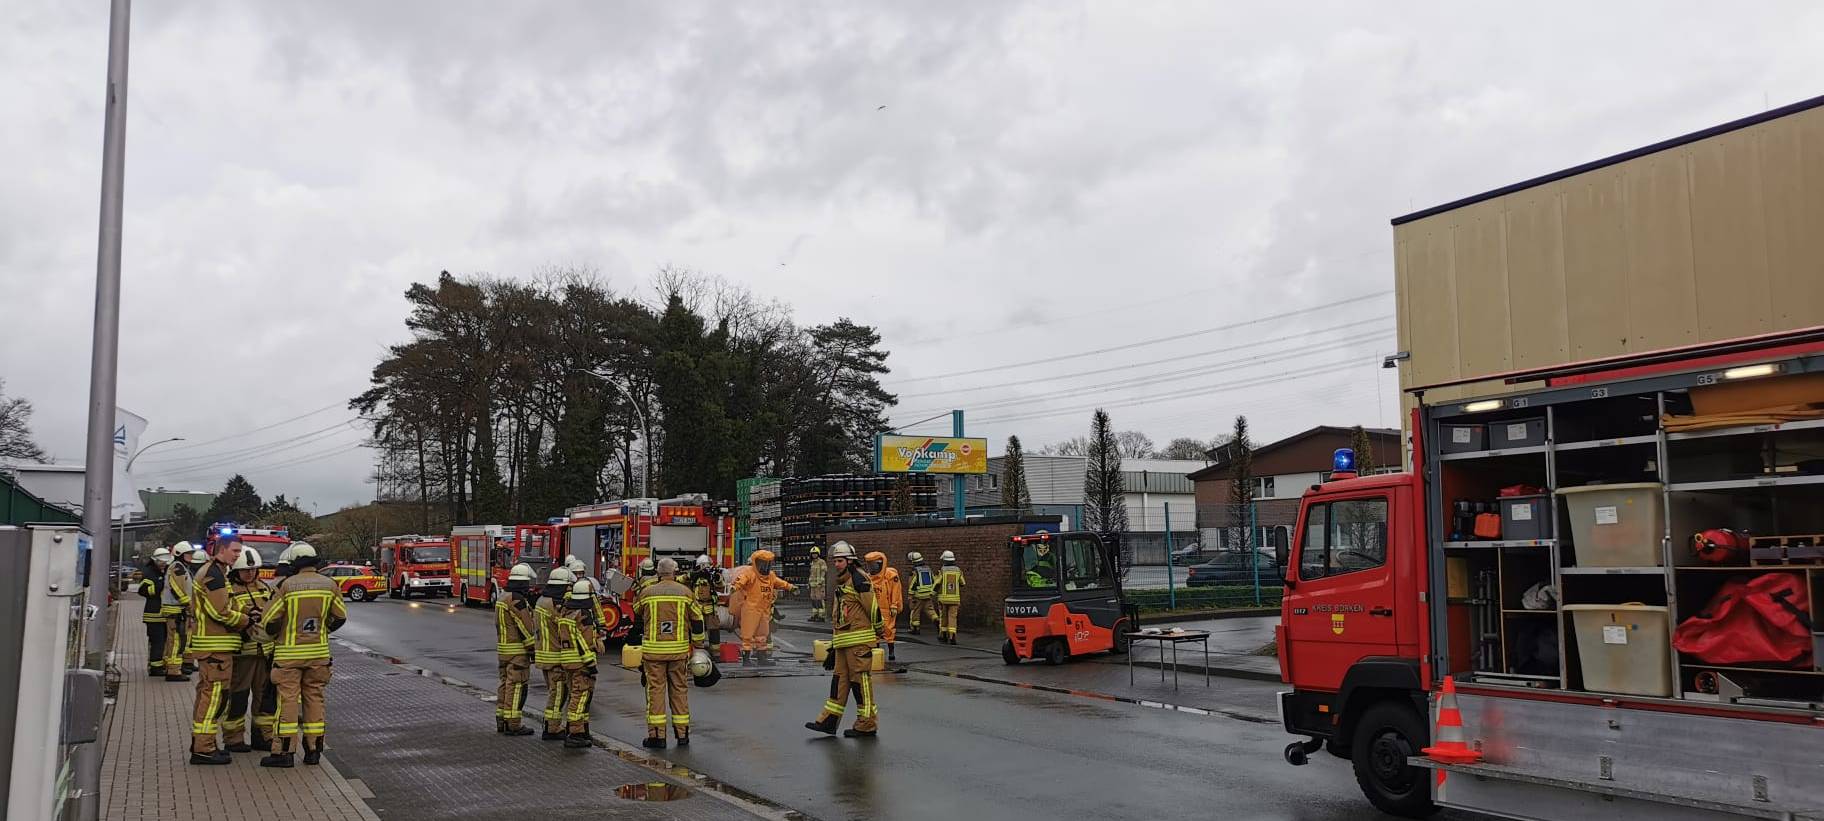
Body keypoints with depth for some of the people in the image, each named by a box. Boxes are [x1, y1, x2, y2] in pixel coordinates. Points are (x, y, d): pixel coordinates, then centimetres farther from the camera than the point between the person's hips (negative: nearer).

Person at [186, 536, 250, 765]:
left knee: (207, 692, 17)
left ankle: (200, 742, 25)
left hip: (207, 641, 11)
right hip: (216, 645, -11)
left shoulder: (207, 571, 20)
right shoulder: (214, 574, -15)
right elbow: (221, 612, -20)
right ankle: (203, 748, -8)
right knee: (214, 694, -9)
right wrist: (246, 620, -7)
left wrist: (242, 613, 9)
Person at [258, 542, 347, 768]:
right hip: (319, 652, 3)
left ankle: (283, 752, 1)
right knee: (314, 698, 11)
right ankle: (313, 749, 14)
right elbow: (340, 617, 7)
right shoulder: (330, 585, -1)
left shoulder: (287, 586, -11)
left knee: (288, 699, 0)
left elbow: (269, 620, -7)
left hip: (289, 652, -3)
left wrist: (274, 635, 14)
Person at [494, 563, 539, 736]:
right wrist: (534, 649, -14)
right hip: (518, 650, -10)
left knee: (506, 684, 14)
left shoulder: (503, 599, 13)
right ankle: (512, 725, -5)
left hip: (503, 647, 10)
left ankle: (501, 721, 18)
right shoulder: (517, 600, -17)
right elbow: (526, 627, -18)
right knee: (516, 686, -6)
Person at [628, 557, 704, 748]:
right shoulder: (686, 593, 1)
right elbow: (697, 620, 5)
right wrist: (698, 644, 17)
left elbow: (637, 617, 17)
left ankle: (656, 735, 2)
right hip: (679, 650, 1)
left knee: (655, 690, 3)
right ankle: (682, 733, 14)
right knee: (679, 690, 10)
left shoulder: (646, 593, 1)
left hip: (653, 650, -1)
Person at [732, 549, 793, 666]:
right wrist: (735, 586, -48)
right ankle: (745, 659, -1)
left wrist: (791, 587, 36)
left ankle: (761, 658, 29)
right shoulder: (750, 574, -11)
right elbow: (741, 580, -29)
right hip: (750, 609, -8)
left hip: (765, 610, 8)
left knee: (762, 634, 17)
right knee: (748, 634, -6)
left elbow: (780, 583, 31)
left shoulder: (771, 576, 14)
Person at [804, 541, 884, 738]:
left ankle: (867, 725, 3)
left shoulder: (859, 580, -12)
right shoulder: (842, 583, 19)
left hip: (859, 640, -9)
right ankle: (829, 720, 14)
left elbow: (873, 608, -14)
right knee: (839, 677, 10)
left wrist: (878, 634, -6)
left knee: (860, 679, -4)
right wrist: (833, 646, 24)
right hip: (843, 641, 9)